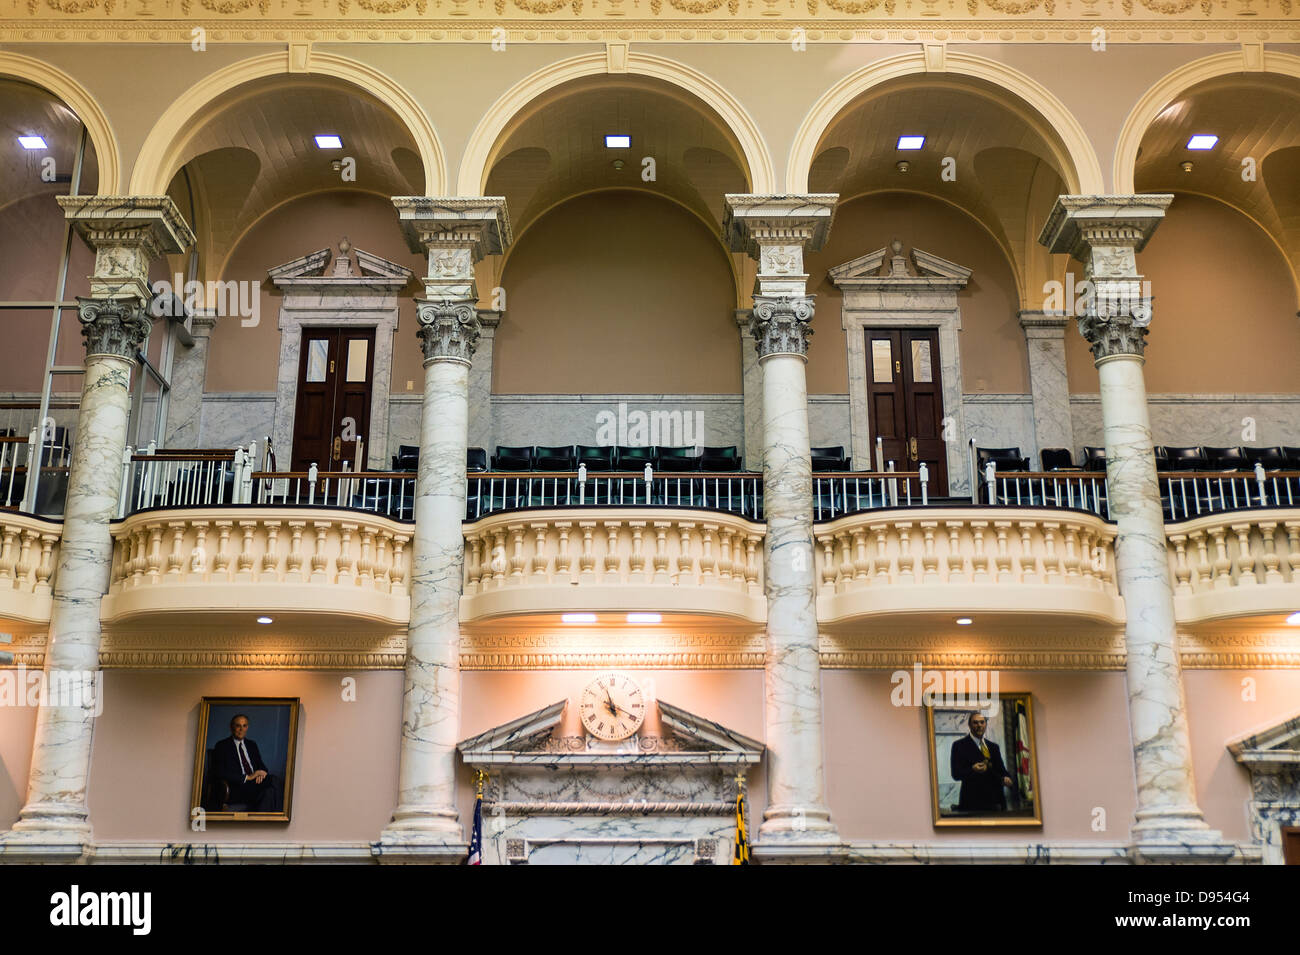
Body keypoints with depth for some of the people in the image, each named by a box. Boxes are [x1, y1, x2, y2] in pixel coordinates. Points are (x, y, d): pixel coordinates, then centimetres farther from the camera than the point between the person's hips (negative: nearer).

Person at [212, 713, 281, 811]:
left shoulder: (252, 745, 26)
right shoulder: (222, 746, 7)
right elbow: (221, 773, -6)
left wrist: (262, 773, -5)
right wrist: (247, 777, -14)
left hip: (256, 782, 5)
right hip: (237, 787, -5)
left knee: (274, 780, -32)